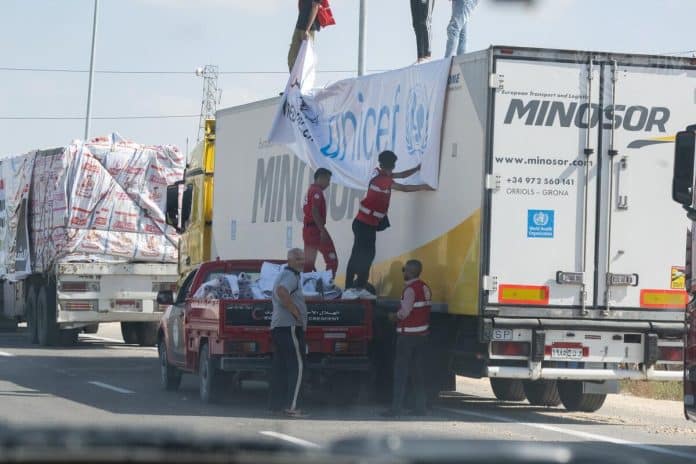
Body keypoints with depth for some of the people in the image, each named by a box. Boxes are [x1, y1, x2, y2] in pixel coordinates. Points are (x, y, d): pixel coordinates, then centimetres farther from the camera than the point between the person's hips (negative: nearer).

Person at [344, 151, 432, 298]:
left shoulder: (380, 174, 8)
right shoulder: (382, 179, -18)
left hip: (370, 223, 10)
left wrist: (417, 168, 12)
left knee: (368, 254, 10)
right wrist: (423, 187, -5)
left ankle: (360, 287, 12)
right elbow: (404, 188, -14)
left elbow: (401, 175, 20)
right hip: (364, 224, -10)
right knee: (358, 255, -11)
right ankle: (348, 289, -13)